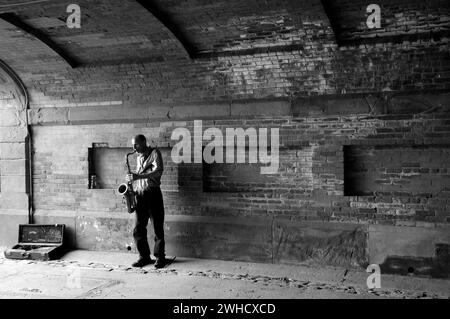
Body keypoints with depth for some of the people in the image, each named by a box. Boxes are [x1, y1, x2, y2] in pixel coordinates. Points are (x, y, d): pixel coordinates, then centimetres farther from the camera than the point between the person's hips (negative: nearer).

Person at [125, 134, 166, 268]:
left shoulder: (154, 153, -2)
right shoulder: (139, 158, 19)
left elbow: (158, 172, -16)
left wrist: (138, 176, -21)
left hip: (153, 193, -6)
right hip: (140, 195, 6)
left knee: (158, 228, 0)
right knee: (138, 229, 3)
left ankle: (160, 257, 9)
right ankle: (144, 256, 13)